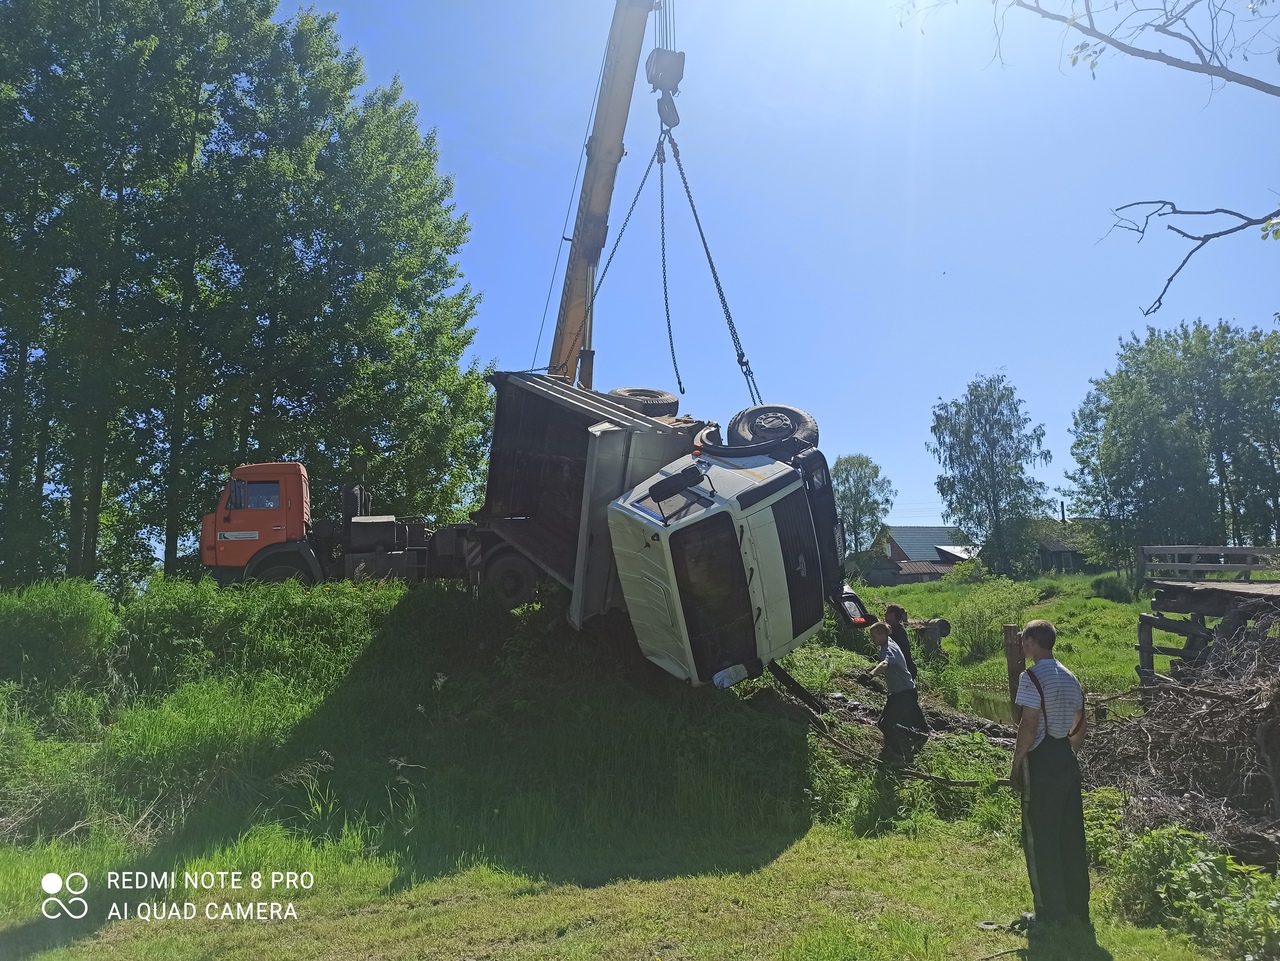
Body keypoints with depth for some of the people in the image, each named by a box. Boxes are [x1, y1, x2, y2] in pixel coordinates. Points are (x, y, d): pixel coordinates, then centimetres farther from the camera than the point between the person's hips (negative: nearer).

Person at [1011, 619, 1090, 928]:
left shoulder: (1032, 676, -15)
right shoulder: (1070, 677, 11)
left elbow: (1029, 726, -19)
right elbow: (1080, 727, 15)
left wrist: (1016, 763, -10)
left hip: (1041, 763, -8)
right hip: (1067, 760, 8)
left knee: (1040, 839, 1)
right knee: (1071, 836, 14)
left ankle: (1050, 912, 7)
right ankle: (1077, 908, 22)